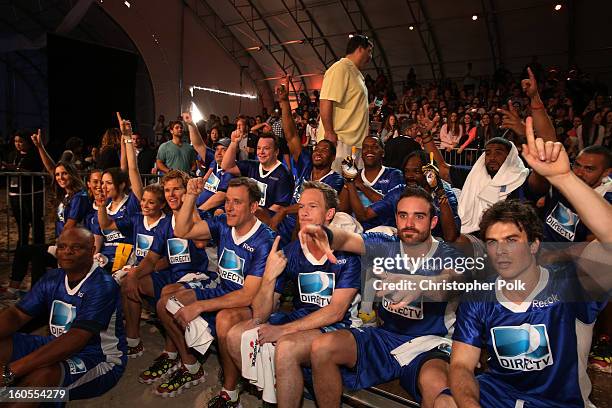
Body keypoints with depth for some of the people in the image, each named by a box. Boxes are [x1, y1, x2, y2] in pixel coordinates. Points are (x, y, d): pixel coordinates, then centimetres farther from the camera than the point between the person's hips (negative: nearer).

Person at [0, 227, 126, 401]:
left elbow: (76, 339, -29)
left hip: (101, 359, -7)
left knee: (40, 376, -34)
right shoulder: (52, 278, 4)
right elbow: (17, 314, 2)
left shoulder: (102, 286, -21)